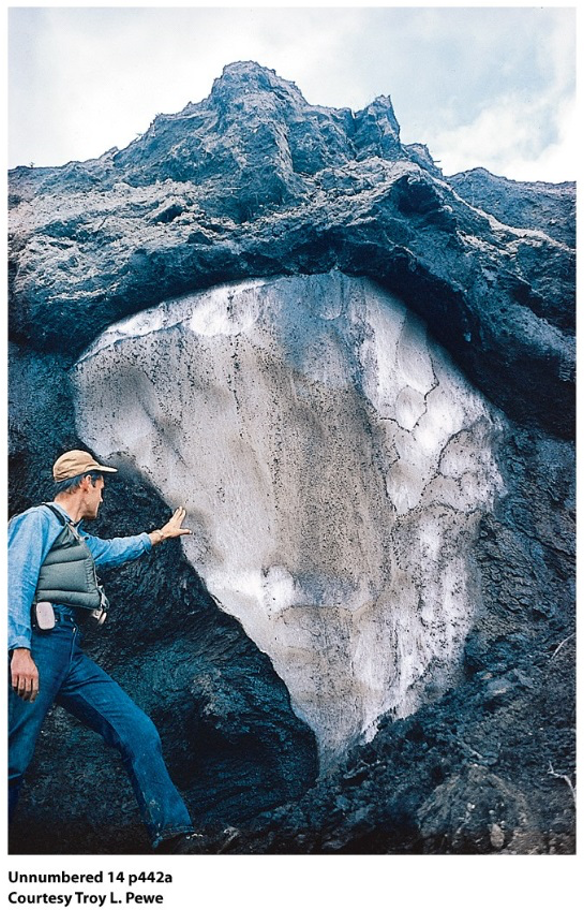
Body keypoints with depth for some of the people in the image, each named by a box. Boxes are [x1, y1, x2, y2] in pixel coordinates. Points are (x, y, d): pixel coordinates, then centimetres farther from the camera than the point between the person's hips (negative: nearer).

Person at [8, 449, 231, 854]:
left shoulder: (76, 537, 29)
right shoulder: (39, 520, 0)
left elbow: (111, 550, 50)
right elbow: (16, 583, -12)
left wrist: (159, 534, 62)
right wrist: (20, 650, -24)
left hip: (73, 656, 9)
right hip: (40, 645, -9)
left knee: (140, 733, -2)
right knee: (14, 759, -9)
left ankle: (176, 837, -3)